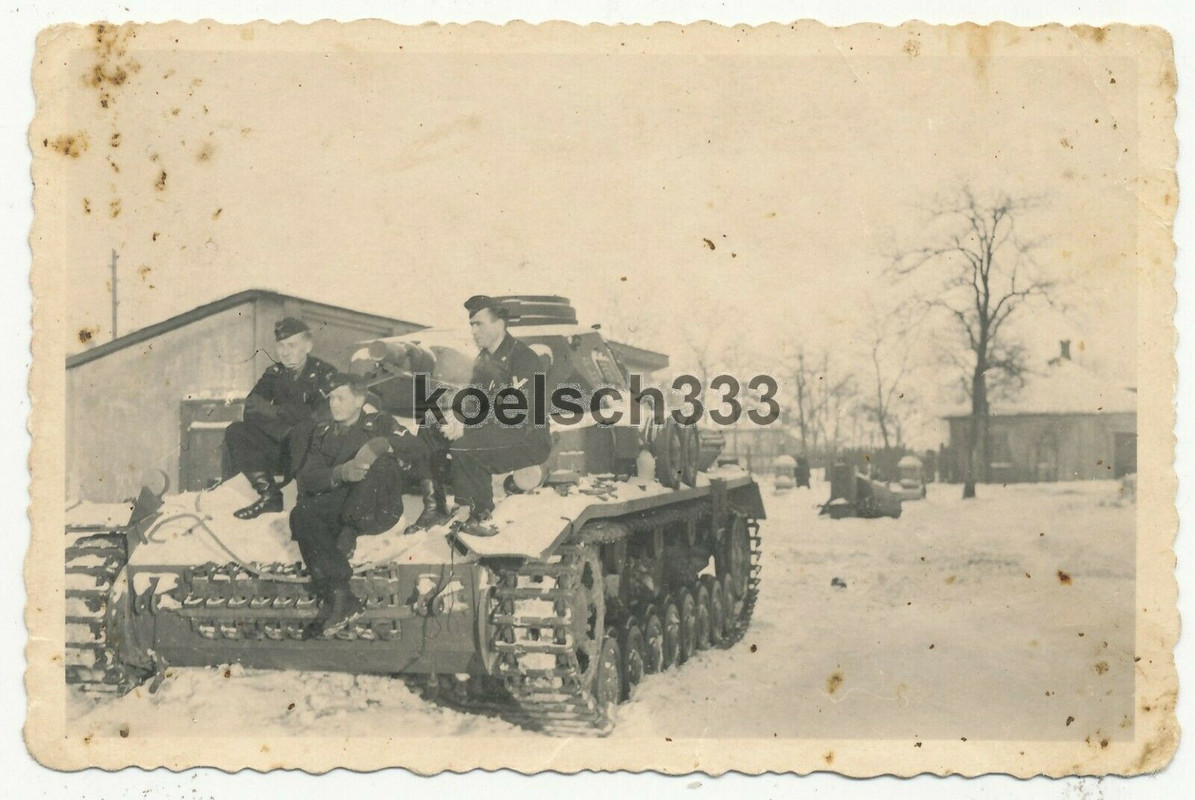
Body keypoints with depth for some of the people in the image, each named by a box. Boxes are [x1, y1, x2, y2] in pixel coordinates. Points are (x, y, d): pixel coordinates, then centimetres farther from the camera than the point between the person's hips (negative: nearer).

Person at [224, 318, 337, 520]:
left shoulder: (325, 374, -9)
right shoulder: (274, 373, 10)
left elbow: (319, 415, -23)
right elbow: (251, 410, -1)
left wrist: (274, 411, -13)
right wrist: (281, 429, -20)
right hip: (280, 451, 6)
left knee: (302, 431, -37)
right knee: (235, 432, -12)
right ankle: (269, 495, -18)